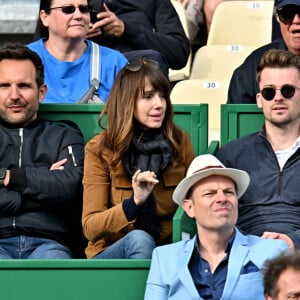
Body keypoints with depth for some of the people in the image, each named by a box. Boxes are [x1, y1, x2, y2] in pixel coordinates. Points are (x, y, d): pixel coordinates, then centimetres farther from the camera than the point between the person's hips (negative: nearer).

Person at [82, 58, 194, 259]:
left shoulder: (181, 143, 5)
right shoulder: (100, 150, -2)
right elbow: (90, 227, -8)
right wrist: (133, 203, -26)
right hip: (110, 253, -1)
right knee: (139, 239, -35)